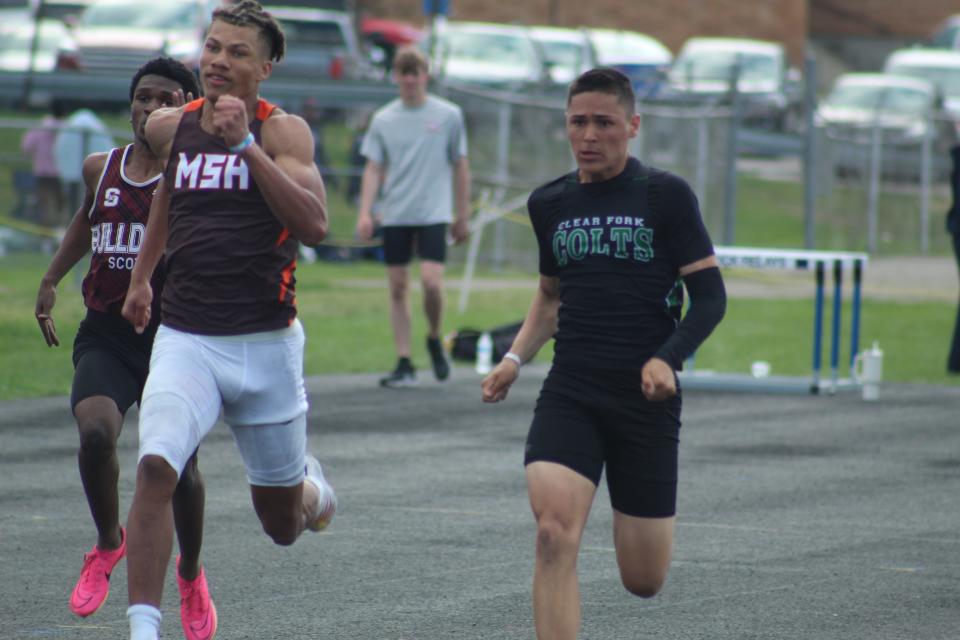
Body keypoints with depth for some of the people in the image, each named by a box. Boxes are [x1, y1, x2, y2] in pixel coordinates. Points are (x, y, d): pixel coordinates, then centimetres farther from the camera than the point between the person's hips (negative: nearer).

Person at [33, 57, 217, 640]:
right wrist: (51, 280, 28)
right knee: (96, 433, -22)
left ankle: (191, 574, 25)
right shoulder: (101, 169, 9)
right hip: (104, 335, 2)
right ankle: (109, 543, 5)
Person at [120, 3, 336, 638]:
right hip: (184, 340, 2)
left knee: (282, 525, 12)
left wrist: (244, 144, -28)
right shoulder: (171, 127, 5)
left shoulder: (283, 132, -9)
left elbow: (314, 224, -24)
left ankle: (309, 483, 49)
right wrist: (142, 275, 31)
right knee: (155, 468, -25)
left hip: (266, 342, -2)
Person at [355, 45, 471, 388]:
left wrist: (463, 215, 7)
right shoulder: (384, 119, 6)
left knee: (431, 282, -16)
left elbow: (460, 166, 8)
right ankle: (404, 364, 9)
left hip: (433, 214, -2)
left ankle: (434, 339, 12)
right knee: (397, 286, 2)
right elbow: (373, 169, 6)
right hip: (395, 215, 2)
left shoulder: (448, 115, 2)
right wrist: (365, 212, -6)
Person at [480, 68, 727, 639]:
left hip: (646, 399, -2)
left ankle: (654, 521, 43)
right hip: (569, 393, 2)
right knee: (554, 533, -24)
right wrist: (516, 357, 9)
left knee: (644, 581, 5)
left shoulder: (666, 196, -4)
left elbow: (710, 296, -5)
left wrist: (667, 359, -20)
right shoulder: (549, 203, 9)